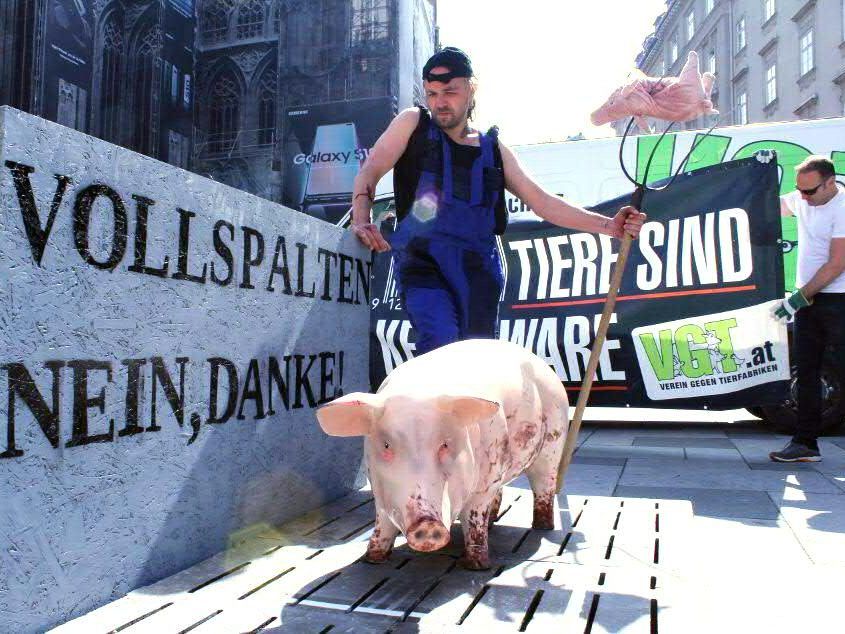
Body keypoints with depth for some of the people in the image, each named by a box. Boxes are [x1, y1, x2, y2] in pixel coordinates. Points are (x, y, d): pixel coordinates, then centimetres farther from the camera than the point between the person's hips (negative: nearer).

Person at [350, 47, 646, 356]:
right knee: (440, 342, -28)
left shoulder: (493, 148, 16)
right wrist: (362, 221, -20)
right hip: (423, 260, -3)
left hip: (478, 270, 4)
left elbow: (543, 203, 13)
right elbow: (370, 172, 1)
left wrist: (608, 225, 5)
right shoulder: (414, 123, 9)